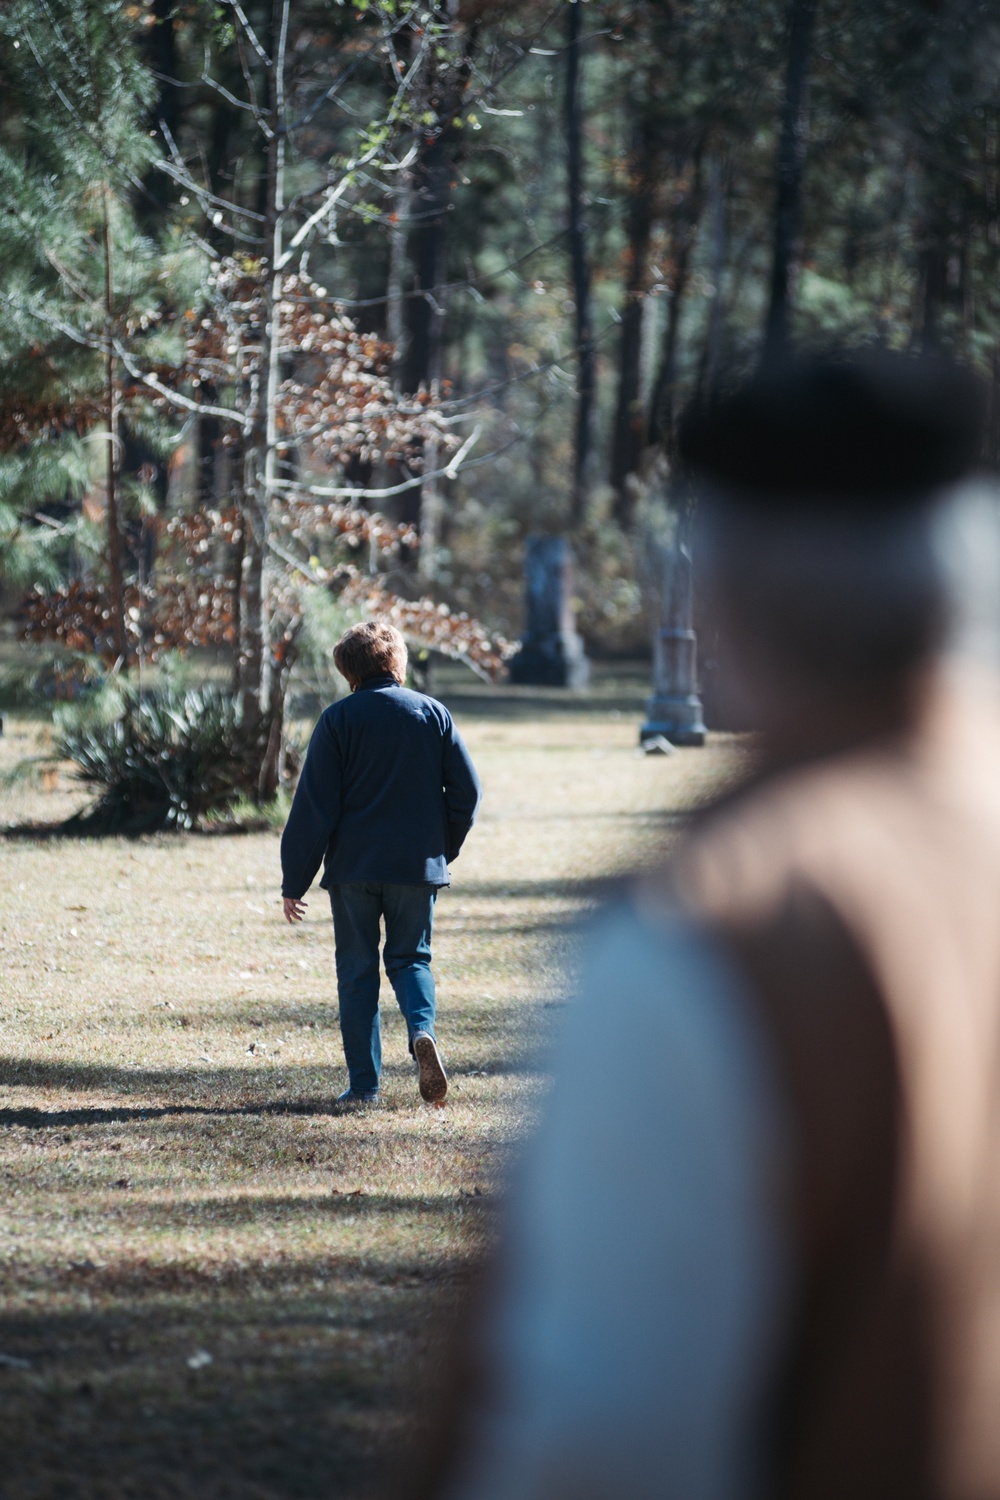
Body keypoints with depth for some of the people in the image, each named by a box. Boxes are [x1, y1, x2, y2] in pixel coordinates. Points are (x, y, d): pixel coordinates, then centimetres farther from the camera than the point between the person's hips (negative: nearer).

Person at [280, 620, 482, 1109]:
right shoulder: (433, 714, 3)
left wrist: (294, 881, -1)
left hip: (353, 867, -2)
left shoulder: (339, 719, -3)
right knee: (410, 958, 15)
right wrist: (443, 848, 17)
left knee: (356, 972, 7)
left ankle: (364, 1083, 4)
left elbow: (313, 806, -5)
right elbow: (467, 790, 3)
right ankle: (422, 1030, -15)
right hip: (417, 866, 2)